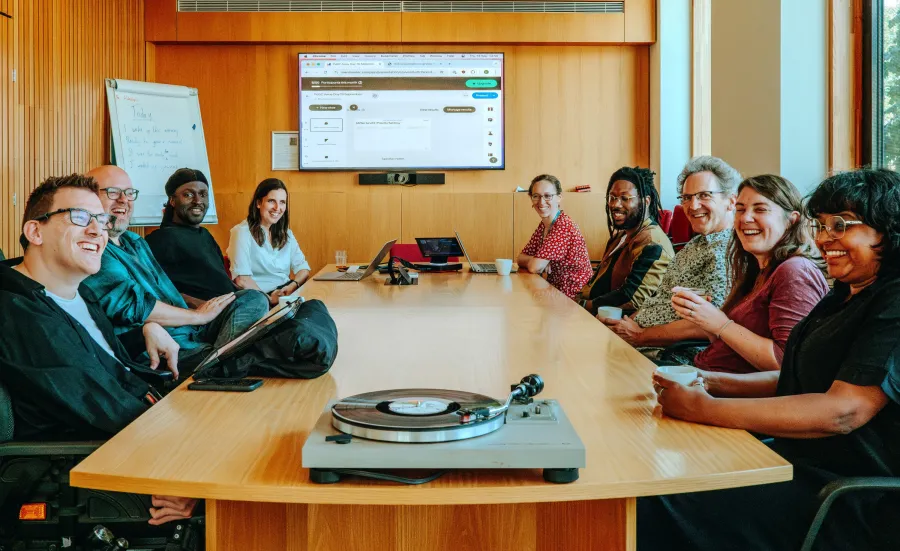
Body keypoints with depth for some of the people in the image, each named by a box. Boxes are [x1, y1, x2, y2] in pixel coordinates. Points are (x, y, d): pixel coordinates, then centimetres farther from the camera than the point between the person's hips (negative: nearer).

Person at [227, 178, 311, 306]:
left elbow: (303, 269, 10)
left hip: (289, 296, 7)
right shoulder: (242, 232, -5)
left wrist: (293, 285, -10)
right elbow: (242, 279, -16)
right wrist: (269, 299, -24)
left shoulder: (286, 233, 16)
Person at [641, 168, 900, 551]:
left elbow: (843, 411, -26)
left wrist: (705, 409, -24)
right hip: (803, 462, 9)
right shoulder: (845, 297, 14)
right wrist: (713, 383, 2)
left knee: (656, 508, -20)